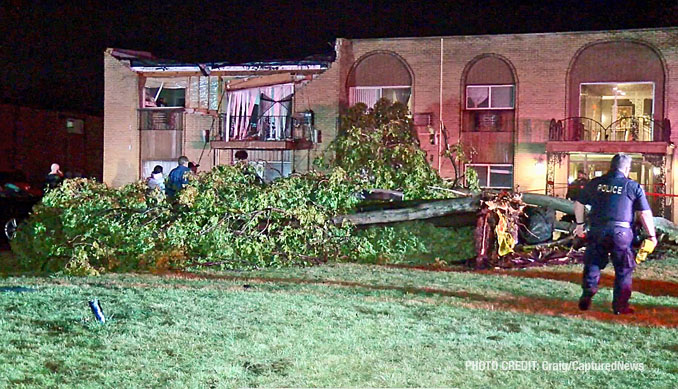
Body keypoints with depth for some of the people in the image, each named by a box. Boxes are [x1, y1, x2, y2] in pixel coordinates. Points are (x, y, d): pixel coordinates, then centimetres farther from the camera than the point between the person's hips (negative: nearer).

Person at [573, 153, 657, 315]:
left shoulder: (595, 183, 9)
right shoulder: (633, 186, 0)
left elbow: (578, 203, 16)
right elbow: (645, 213, 0)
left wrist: (580, 224, 28)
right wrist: (652, 236, 9)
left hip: (597, 231, 2)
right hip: (621, 232, -2)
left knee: (592, 265, 15)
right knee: (623, 271, 9)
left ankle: (586, 298, 7)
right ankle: (620, 306, 11)